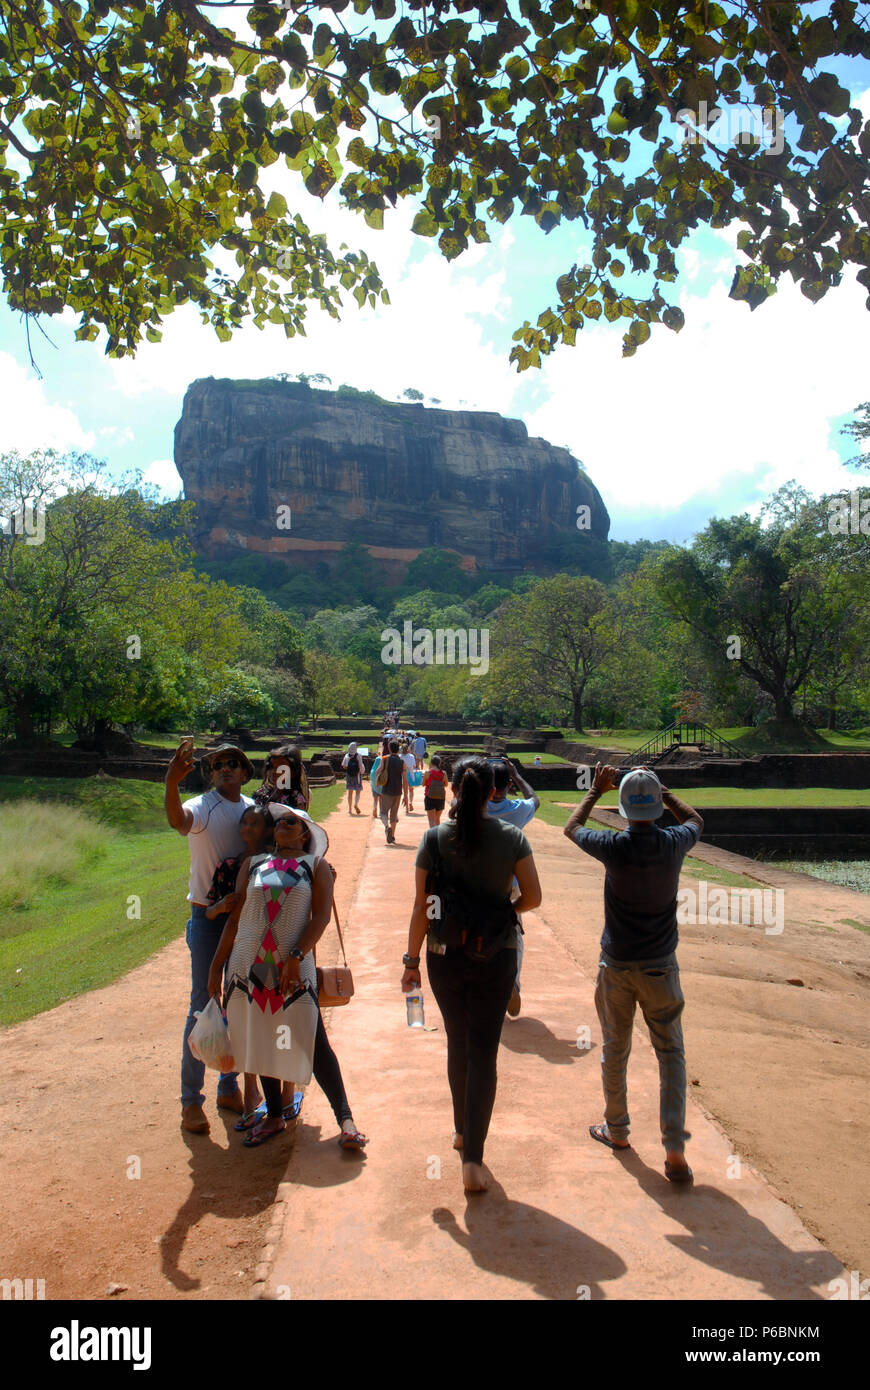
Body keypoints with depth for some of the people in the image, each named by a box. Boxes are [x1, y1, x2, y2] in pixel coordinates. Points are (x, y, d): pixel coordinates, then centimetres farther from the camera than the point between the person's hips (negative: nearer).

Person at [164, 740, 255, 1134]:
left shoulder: (253, 809, 4)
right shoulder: (202, 807, -12)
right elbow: (178, 819, -36)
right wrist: (171, 783, -55)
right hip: (208, 917, -5)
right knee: (202, 1006, 1)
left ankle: (229, 1087, 29)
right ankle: (191, 1100, 12)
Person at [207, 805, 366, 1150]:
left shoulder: (315, 865, 4)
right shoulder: (253, 863, 11)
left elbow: (321, 916, -5)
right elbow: (235, 917, 11)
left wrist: (295, 957, -16)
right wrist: (216, 965, 9)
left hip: (295, 968, -3)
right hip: (249, 966, 3)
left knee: (314, 1045, -6)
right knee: (262, 1043, 13)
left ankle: (346, 1120, 3)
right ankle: (274, 1116, 30)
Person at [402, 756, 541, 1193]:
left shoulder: (434, 838, -9)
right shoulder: (511, 837, -8)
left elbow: (421, 906, -7)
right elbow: (533, 897, -6)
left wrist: (411, 960, 1)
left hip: (445, 956, 1)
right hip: (495, 958, -1)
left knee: (457, 1042, 21)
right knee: (484, 1050, 6)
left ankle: (462, 1131, 38)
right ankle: (473, 1157, 3)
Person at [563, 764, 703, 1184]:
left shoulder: (615, 847, -16)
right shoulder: (674, 844, -11)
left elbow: (571, 827, 5)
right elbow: (695, 820, 15)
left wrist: (596, 790, 13)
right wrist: (661, 791, 16)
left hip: (616, 967, 0)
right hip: (660, 967, 1)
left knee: (614, 1050, 16)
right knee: (670, 1053, 11)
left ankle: (616, 1130, 34)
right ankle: (674, 1151, 6)